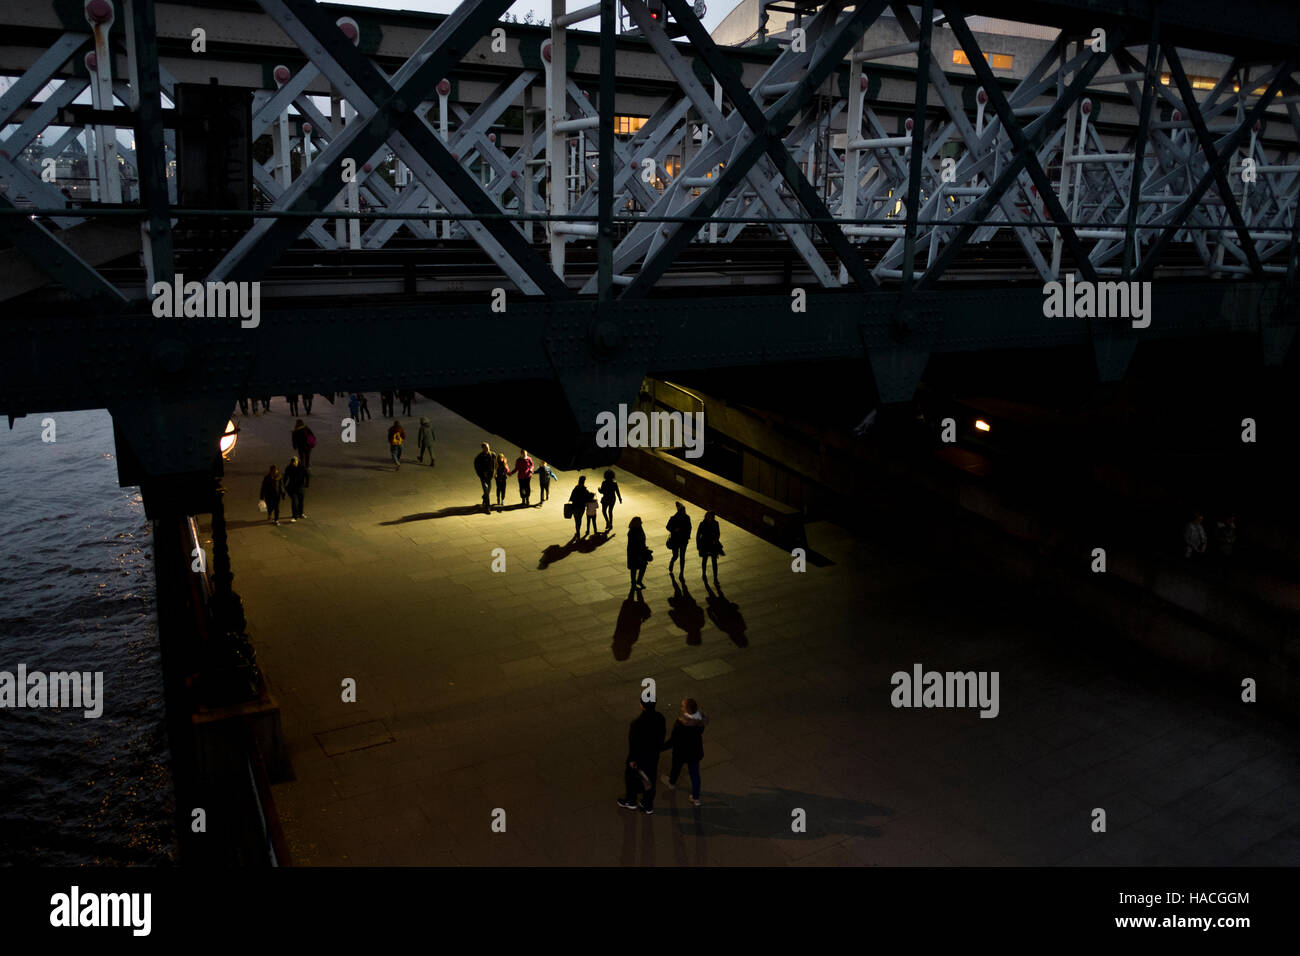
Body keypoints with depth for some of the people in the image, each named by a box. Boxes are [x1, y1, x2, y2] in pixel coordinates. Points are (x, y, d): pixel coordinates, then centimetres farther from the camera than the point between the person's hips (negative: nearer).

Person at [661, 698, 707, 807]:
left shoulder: (681, 723, -34)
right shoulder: (701, 720, -17)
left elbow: (673, 740, -27)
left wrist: (661, 748, -16)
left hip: (681, 751, -3)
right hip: (696, 751, 3)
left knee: (676, 767, 28)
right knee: (695, 774, 20)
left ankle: (672, 782, 57)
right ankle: (696, 798, 32)